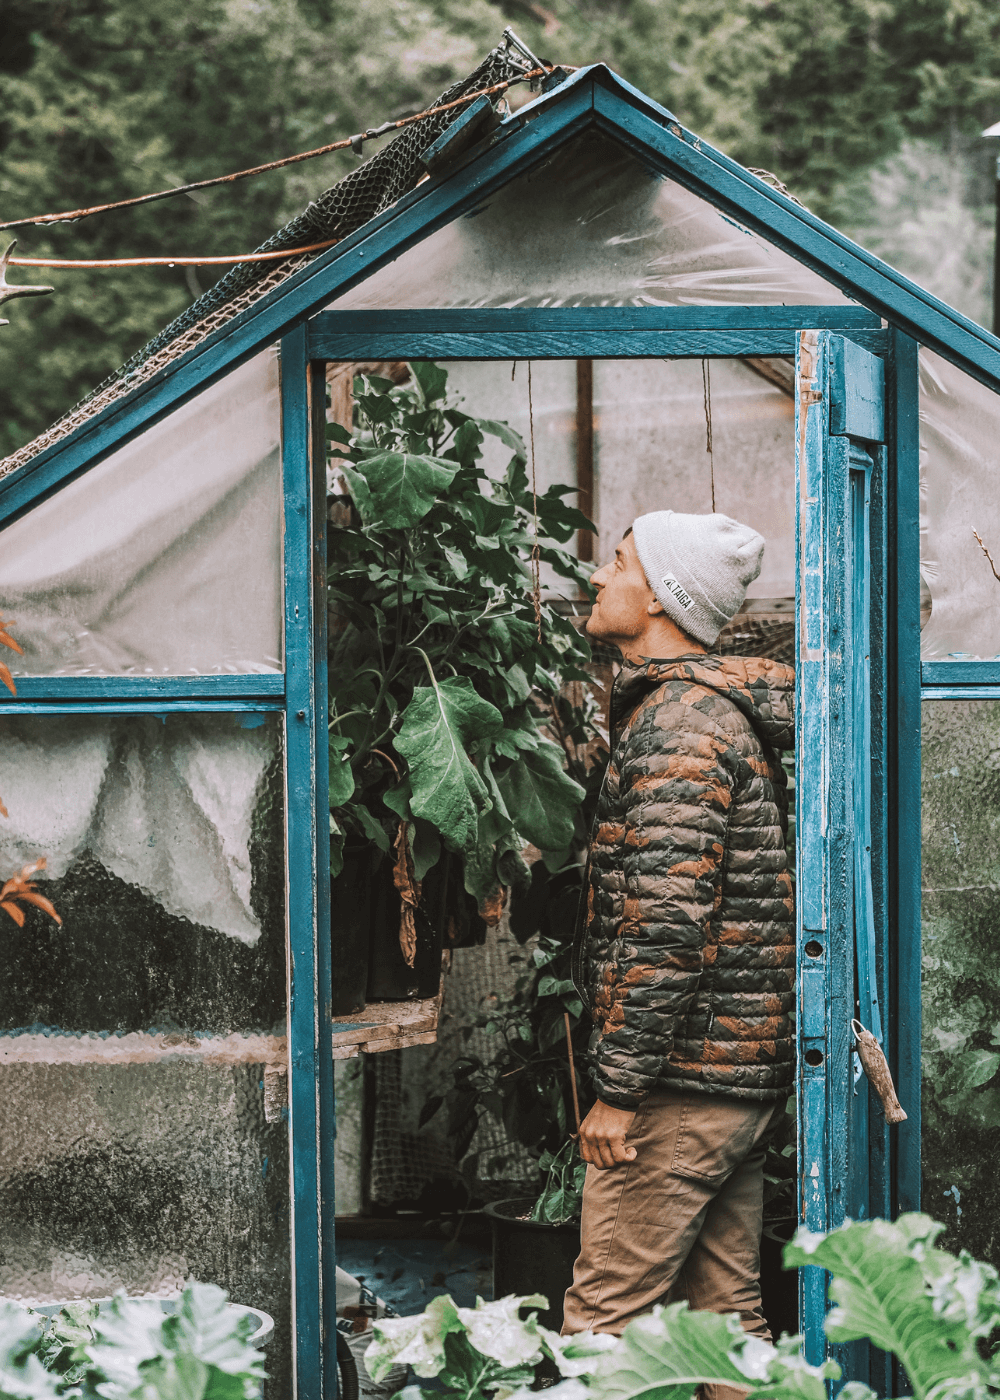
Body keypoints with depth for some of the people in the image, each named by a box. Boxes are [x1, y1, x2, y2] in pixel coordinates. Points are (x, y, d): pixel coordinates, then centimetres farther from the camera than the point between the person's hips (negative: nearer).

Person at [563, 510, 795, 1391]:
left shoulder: (680, 723, -14)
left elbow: (667, 922, -21)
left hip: (683, 1081, -10)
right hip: (747, 1075, 10)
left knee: (606, 1316, -9)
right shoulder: (727, 712, 18)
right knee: (727, 1310, 10)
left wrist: (618, 1088, -20)